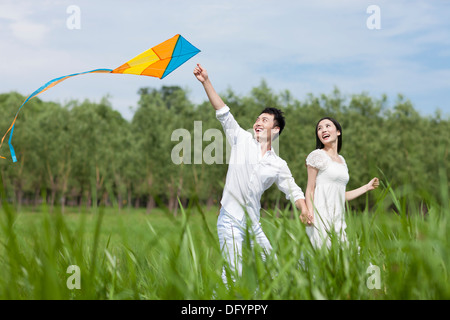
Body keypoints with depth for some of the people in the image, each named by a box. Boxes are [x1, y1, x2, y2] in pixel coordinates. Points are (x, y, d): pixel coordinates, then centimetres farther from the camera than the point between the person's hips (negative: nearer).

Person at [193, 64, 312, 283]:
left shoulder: (279, 165, 11)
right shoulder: (242, 140, 5)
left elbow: (293, 191, 17)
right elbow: (223, 113, -1)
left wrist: (305, 211, -3)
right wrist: (206, 82, -8)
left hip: (253, 224, 4)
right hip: (231, 220, -4)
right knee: (233, 273, -13)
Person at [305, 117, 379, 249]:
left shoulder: (341, 160, 19)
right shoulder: (317, 156, 0)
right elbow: (310, 190, -4)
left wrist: (367, 187, 27)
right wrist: (310, 214, -19)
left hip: (338, 220, 7)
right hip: (321, 219, -6)